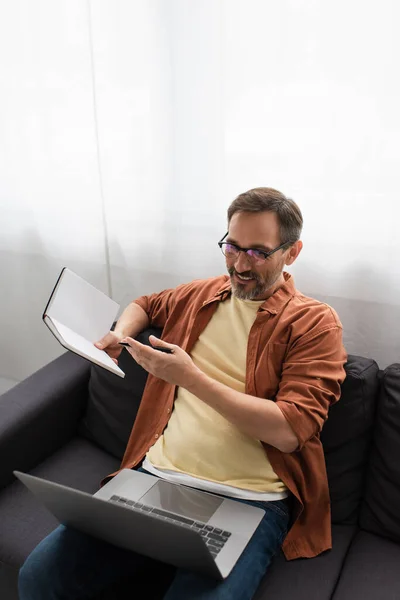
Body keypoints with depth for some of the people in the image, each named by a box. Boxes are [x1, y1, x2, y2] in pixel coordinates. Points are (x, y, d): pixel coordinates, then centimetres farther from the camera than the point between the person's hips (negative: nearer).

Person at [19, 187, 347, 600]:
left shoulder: (314, 322, -2)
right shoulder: (199, 295, 13)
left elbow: (291, 431, -12)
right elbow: (144, 305, 35)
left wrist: (192, 378, -15)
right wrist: (120, 334, 11)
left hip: (248, 500, -4)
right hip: (156, 474, 4)